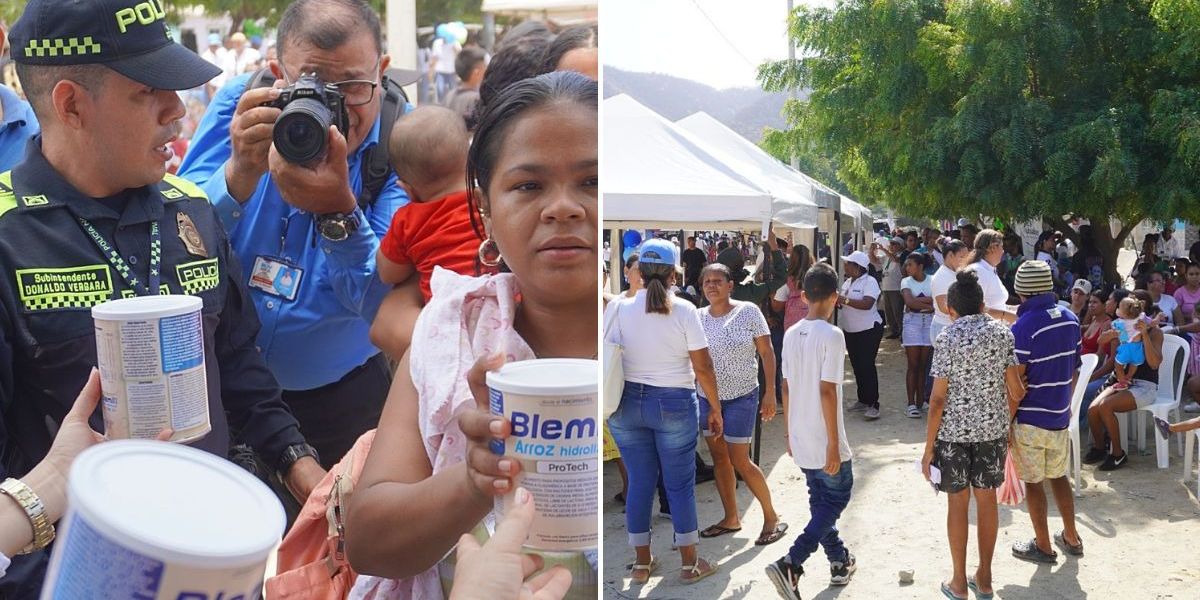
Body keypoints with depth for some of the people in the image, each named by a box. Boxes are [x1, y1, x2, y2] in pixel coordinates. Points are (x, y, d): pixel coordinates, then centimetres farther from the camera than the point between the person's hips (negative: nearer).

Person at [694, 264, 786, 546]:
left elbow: (767, 353, -7)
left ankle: (772, 518, 12)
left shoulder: (748, 312, -9)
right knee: (719, 457, 11)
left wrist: (770, 392, -11)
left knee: (740, 461, -5)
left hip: (741, 397, -5)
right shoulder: (698, 317, 2)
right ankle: (731, 519, 25)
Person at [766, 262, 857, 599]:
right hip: (824, 441, -7)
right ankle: (790, 564, -7)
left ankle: (839, 561, 31)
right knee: (836, 498, 6)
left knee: (821, 500, 19)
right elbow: (827, 391, -20)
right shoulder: (831, 335, -17)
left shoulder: (791, 334, 4)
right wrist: (834, 443, -16)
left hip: (800, 438, 7)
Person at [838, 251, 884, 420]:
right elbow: (844, 304, 20)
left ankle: (873, 405, -9)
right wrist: (837, 301, -3)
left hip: (869, 330, -8)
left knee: (867, 366, -11)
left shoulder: (869, 282, -14)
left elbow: (867, 304, -28)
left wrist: (844, 300, -28)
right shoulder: (847, 282, 11)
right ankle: (863, 400, 22)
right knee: (857, 366, 12)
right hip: (850, 331, 8)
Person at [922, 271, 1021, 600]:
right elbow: (1015, 388, 0)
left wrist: (928, 447, -6)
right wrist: (1007, 423, 17)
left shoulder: (947, 338, -11)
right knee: (987, 498, 14)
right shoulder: (1002, 332, -1)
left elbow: (939, 398, -12)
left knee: (958, 502, 8)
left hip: (954, 431, -3)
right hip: (993, 428, 3)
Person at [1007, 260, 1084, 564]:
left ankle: (1043, 546, 18)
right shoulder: (1070, 319, 1)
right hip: (1060, 414, 7)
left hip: (1030, 418, -7)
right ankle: (1071, 538, 31)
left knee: (1033, 482, 7)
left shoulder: (1023, 328, -20)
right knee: (1059, 476, 21)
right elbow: (1074, 370, 11)